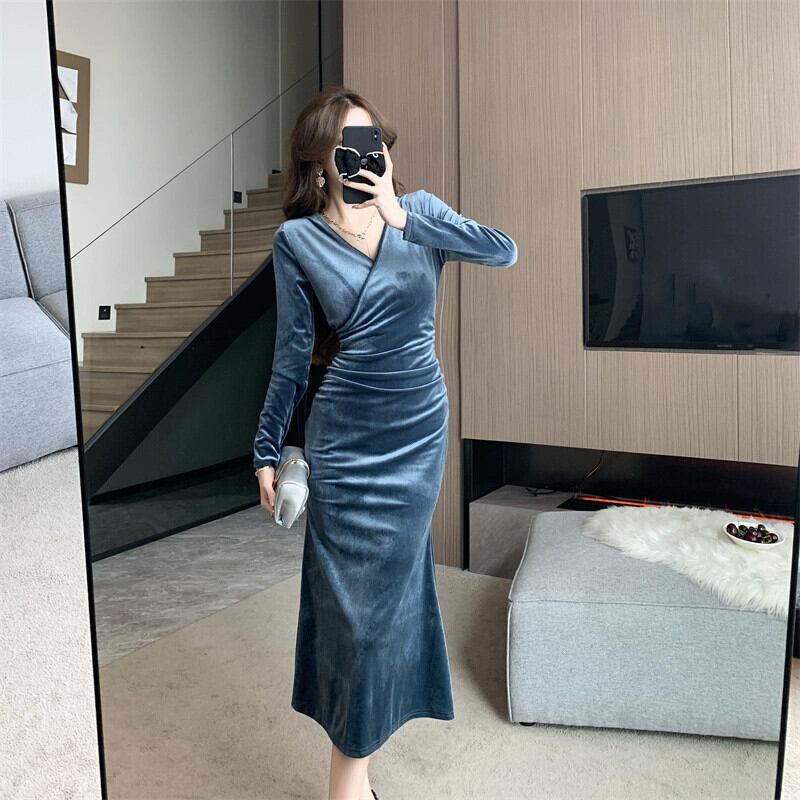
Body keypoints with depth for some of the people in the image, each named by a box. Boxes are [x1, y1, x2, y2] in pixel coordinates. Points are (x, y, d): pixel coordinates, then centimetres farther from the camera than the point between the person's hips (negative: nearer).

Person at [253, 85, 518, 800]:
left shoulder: (420, 213, 3)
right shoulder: (298, 239, -4)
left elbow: (504, 252, -12)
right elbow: (293, 354, -1)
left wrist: (406, 217, -20)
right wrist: (267, 449, 1)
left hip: (421, 431, 3)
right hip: (344, 439, -2)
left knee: (392, 584, 12)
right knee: (355, 594, 4)